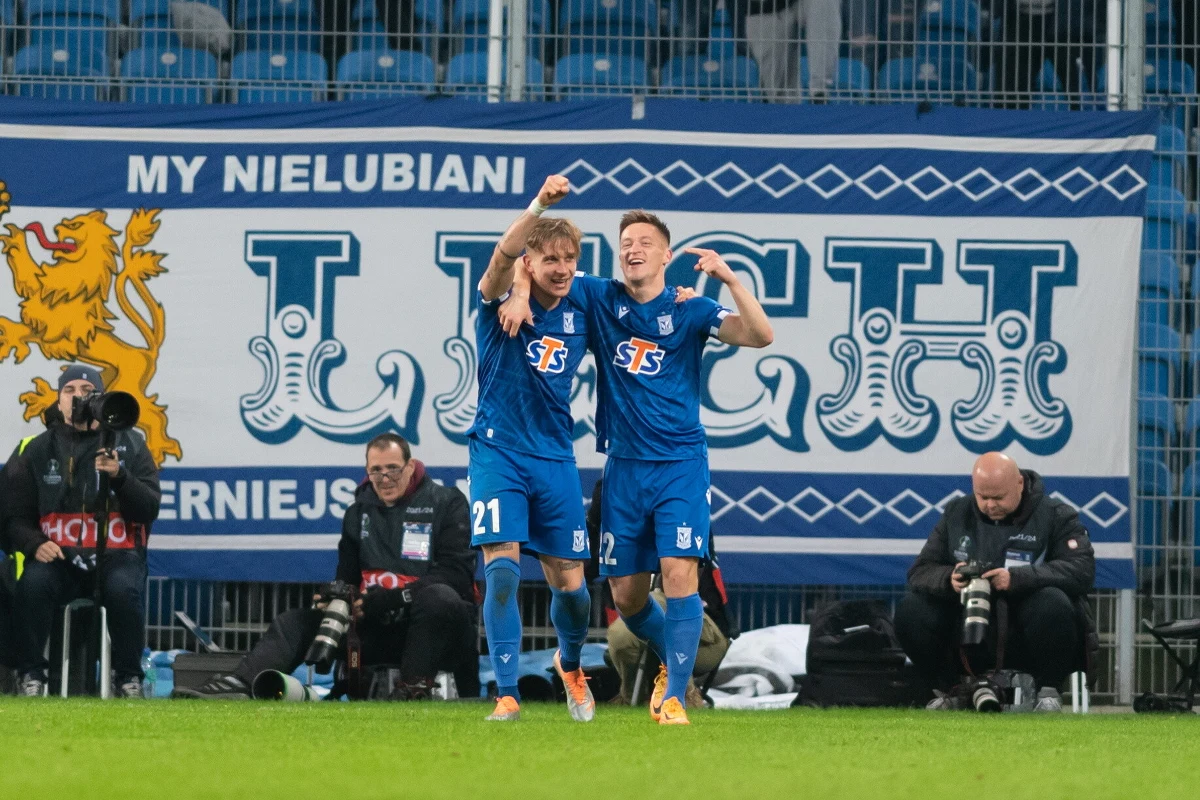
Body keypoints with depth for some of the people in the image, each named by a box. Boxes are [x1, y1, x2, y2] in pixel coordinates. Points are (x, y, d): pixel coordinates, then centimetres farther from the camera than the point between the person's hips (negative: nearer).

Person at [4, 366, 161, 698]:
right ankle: (31, 676, -18)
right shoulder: (38, 451, 10)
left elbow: (149, 510, -2)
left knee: (123, 589, -34)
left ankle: (129, 677, -15)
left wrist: (119, 477, -19)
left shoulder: (129, 445, 7)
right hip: (59, 556, 1)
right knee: (33, 583, -32)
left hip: (117, 554, -1)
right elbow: (17, 517, 10)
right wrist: (34, 545, -12)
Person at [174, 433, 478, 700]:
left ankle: (415, 687, -33)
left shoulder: (446, 503, -5)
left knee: (439, 597, -39)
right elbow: (347, 577, 19)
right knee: (296, 620, -7)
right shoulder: (359, 511, 15)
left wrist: (389, 598, -22)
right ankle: (240, 682, -27)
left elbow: (456, 575, -15)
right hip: (378, 625, 6)